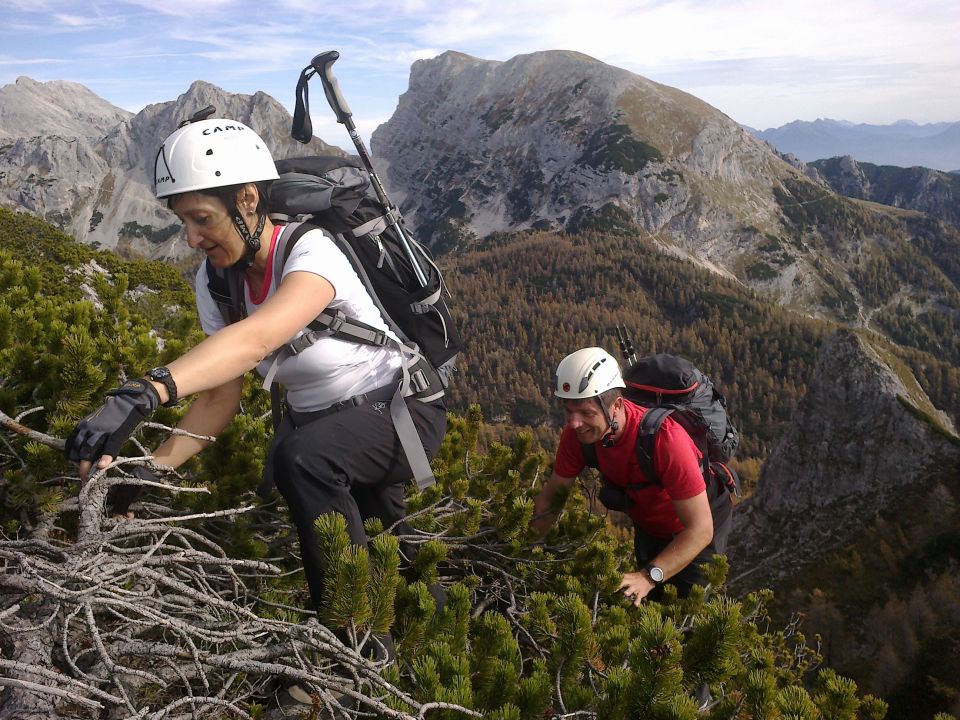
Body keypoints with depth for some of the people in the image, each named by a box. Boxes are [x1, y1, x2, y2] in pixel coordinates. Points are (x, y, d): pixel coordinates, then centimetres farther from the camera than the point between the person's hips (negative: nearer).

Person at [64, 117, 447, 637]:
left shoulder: (313, 252, -28)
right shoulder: (216, 280, -6)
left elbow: (256, 338, -47)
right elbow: (221, 396, -7)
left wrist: (143, 393, -60)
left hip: (401, 409, -7)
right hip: (315, 420, 8)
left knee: (302, 457, -33)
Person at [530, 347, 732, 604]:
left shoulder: (665, 438, -42)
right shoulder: (576, 433, -27)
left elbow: (700, 529, -39)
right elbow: (554, 491, -11)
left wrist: (648, 576, -50)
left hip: (697, 523, -5)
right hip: (649, 525, 5)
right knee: (649, 604, 19)